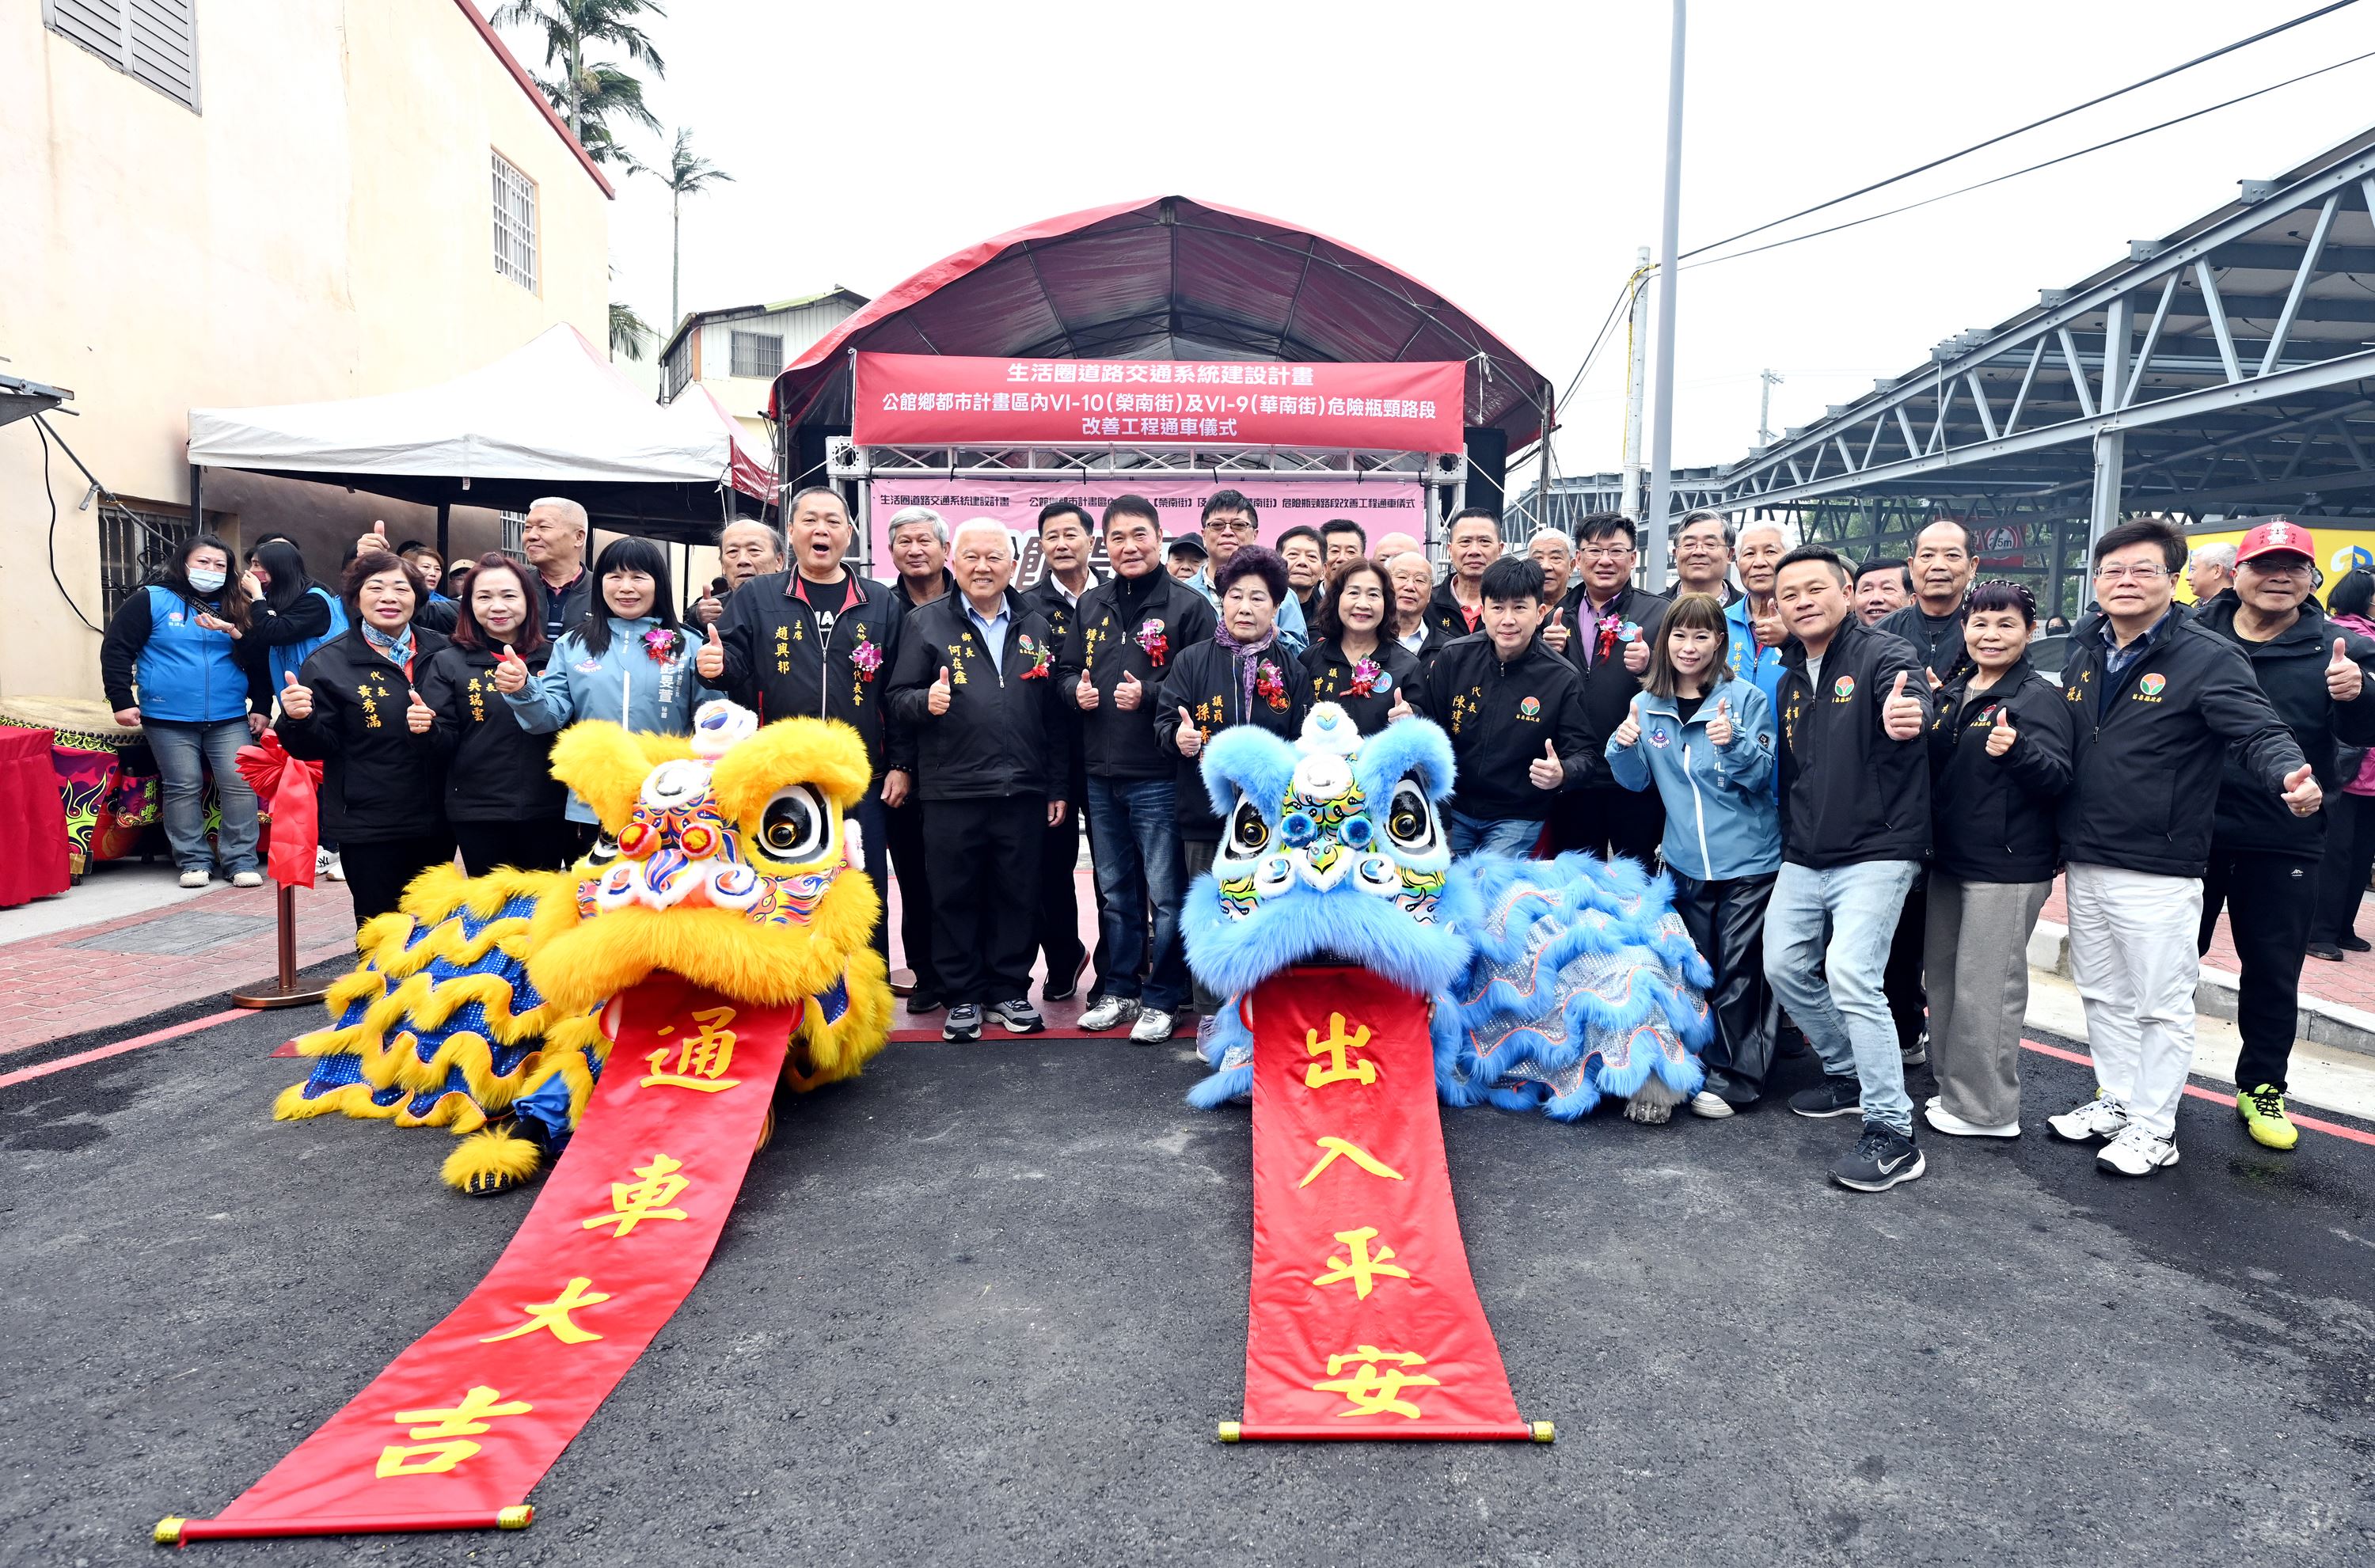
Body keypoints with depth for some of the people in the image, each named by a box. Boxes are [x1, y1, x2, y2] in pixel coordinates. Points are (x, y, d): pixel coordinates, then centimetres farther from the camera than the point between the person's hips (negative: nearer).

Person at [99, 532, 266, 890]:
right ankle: (194, 861, 10)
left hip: (229, 719, 2)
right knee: (183, 788, 2)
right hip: (168, 719, -2)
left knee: (240, 785, -5)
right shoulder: (151, 601, 1)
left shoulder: (235, 609, 10)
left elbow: (260, 662, 13)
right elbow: (116, 649, -1)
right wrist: (123, 701, -6)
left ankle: (241, 861, 2)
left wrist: (260, 707, 7)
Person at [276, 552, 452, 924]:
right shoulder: (330, 663, -3)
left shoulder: (441, 652, 4)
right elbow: (318, 747, -2)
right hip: (368, 826, -3)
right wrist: (299, 720, -24)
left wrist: (434, 727, -14)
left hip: (435, 821, 3)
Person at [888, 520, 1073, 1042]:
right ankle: (962, 996, 18)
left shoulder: (1036, 627, 11)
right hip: (950, 791, -2)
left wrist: (1058, 787, 8)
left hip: (1023, 791, 2)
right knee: (954, 897, 5)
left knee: (1017, 895, 9)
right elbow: (898, 700, 1)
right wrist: (925, 701, -22)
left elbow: (1055, 714, 11)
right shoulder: (925, 621, 4)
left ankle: (1010, 990, 23)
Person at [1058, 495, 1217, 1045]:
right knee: (1114, 892, 16)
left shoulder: (1187, 605, -5)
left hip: (1160, 776, -5)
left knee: (1166, 895, 2)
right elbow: (1066, 669, 20)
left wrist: (1148, 694, -19)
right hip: (1101, 775, 6)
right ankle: (1118, 990, 28)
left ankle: (1162, 999, 15)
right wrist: (1076, 689, -2)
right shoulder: (1091, 605, 12)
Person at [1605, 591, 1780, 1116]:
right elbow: (1637, 780, 8)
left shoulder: (1745, 698, -7)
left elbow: (1763, 777, -9)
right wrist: (1624, 746, -12)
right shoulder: (1648, 704, 4)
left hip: (1749, 861, -4)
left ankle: (1733, 1077, 11)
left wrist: (1733, 742, -28)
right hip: (1686, 863, 4)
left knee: (1739, 971, 0)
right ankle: (1708, 1068, 26)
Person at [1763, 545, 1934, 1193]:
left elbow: (1913, 699, -33)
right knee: (1784, 967, 10)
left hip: (1875, 852, -7)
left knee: (1851, 975, -18)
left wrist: (1906, 718, -56)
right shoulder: (1789, 676, 11)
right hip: (1804, 857, 7)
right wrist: (1790, 836, 10)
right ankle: (1849, 1073, 34)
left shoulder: (1884, 655, -10)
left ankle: (1893, 1136, -7)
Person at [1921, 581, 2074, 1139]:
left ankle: (1988, 1110, 12)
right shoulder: (1950, 693, 10)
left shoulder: (2040, 697, -9)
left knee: (1985, 988, -1)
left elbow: (2059, 779, -18)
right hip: (1948, 859, 8)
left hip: (2007, 867, -7)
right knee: (1942, 977, 15)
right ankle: (1954, 1089, 29)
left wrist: (2016, 750, -37)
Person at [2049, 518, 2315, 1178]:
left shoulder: (2208, 658, -9)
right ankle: (2117, 1102, 32)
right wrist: (2058, 838, 6)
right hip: (2084, 864, 6)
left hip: (2159, 871, -6)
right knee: (2104, 995, 17)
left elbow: (2261, 733, -18)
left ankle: (2153, 1125, 18)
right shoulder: (2083, 654, 9)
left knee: (2162, 1004, 5)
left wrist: (2289, 777, -39)